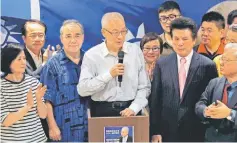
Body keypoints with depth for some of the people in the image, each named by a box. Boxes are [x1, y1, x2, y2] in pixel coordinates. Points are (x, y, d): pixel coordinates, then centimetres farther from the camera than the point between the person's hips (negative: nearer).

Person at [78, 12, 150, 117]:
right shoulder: (91, 55, 0)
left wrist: (133, 108, -8)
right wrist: (109, 75, -12)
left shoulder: (135, 51, 6)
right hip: (102, 112, -1)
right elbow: (82, 90, -7)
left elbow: (144, 87, 6)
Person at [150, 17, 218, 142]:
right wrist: (155, 131, -2)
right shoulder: (161, 64, 1)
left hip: (196, 132, -1)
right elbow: (155, 100, 2)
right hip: (167, 131, 2)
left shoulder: (207, 65, -4)